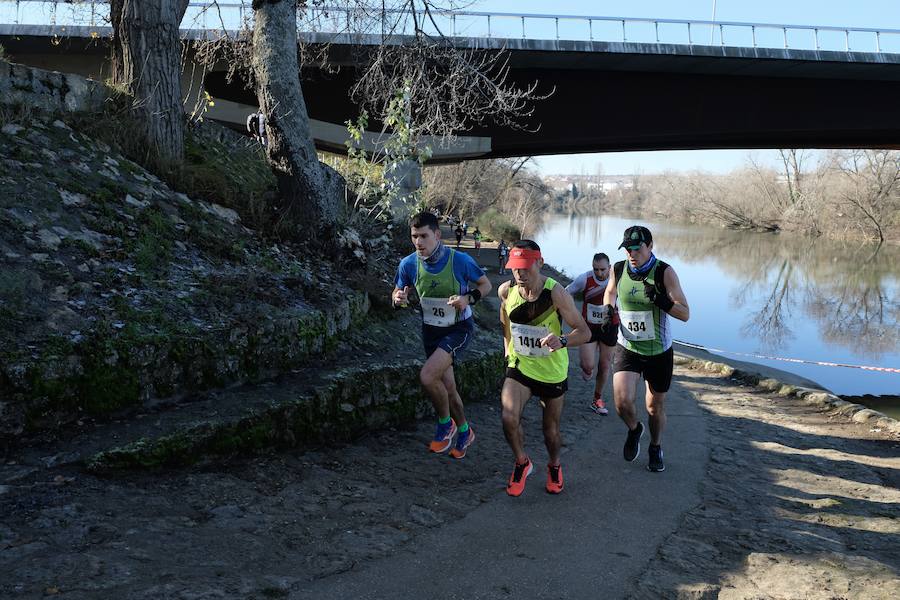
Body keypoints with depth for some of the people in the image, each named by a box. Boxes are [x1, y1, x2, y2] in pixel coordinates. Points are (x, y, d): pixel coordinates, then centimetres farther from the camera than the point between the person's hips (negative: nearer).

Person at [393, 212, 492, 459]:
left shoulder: (460, 260, -21)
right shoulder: (409, 264, -12)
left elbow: (485, 284, -5)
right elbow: (397, 292, 4)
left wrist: (468, 299, -25)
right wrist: (398, 297, -21)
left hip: (460, 328, -4)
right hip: (431, 330, 5)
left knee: (427, 376, -24)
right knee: (448, 388, 12)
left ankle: (445, 424, 4)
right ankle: (464, 432, 39)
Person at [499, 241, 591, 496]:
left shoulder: (556, 293, -24)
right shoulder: (506, 291, -12)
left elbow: (584, 332, -21)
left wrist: (562, 341, -41)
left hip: (552, 371, -2)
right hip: (519, 367, 2)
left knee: (551, 428, 15)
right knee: (509, 418, -20)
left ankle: (554, 465, 47)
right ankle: (522, 462, 9)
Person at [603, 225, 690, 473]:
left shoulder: (665, 272, -15)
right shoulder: (618, 269, -5)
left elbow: (685, 314, -17)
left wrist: (660, 300, -33)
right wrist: (608, 309, 0)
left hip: (659, 351, -1)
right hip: (627, 348, 2)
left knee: (655, 406, 12)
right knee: (622, 401, -17)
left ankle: (656, 448, 41)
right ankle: (634, 429, 18)